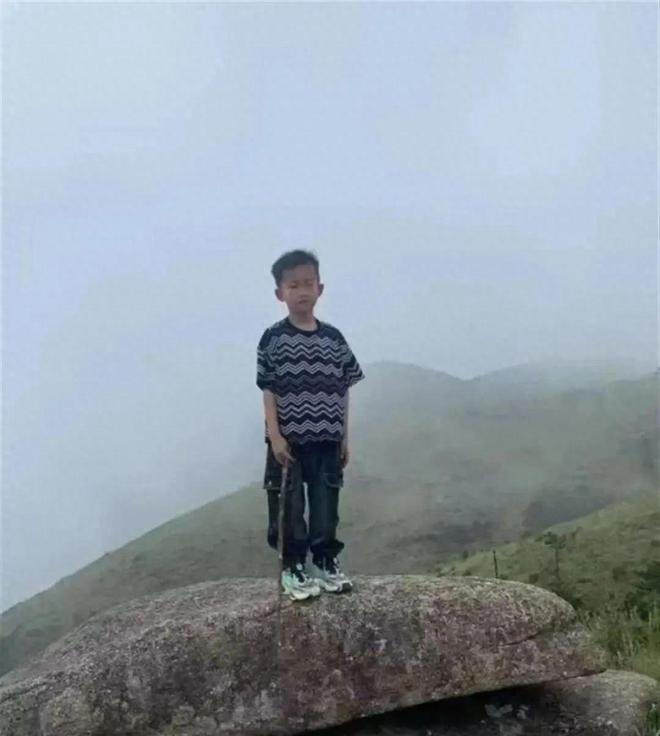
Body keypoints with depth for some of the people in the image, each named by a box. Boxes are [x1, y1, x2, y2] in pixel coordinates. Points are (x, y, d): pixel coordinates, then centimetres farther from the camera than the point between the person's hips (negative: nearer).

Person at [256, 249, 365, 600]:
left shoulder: (334, 338, 5)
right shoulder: (273, 338, -5)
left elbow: (342, 391, 8)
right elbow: (269, 391, -6)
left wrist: (344, 438, 7)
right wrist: (275, 436, -12)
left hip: (327, 440, 3)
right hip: (288, 441, -3)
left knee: (326, 505, 9)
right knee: (290, 507, 4)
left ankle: (325, 561, 22)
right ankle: (292, 567, 15)